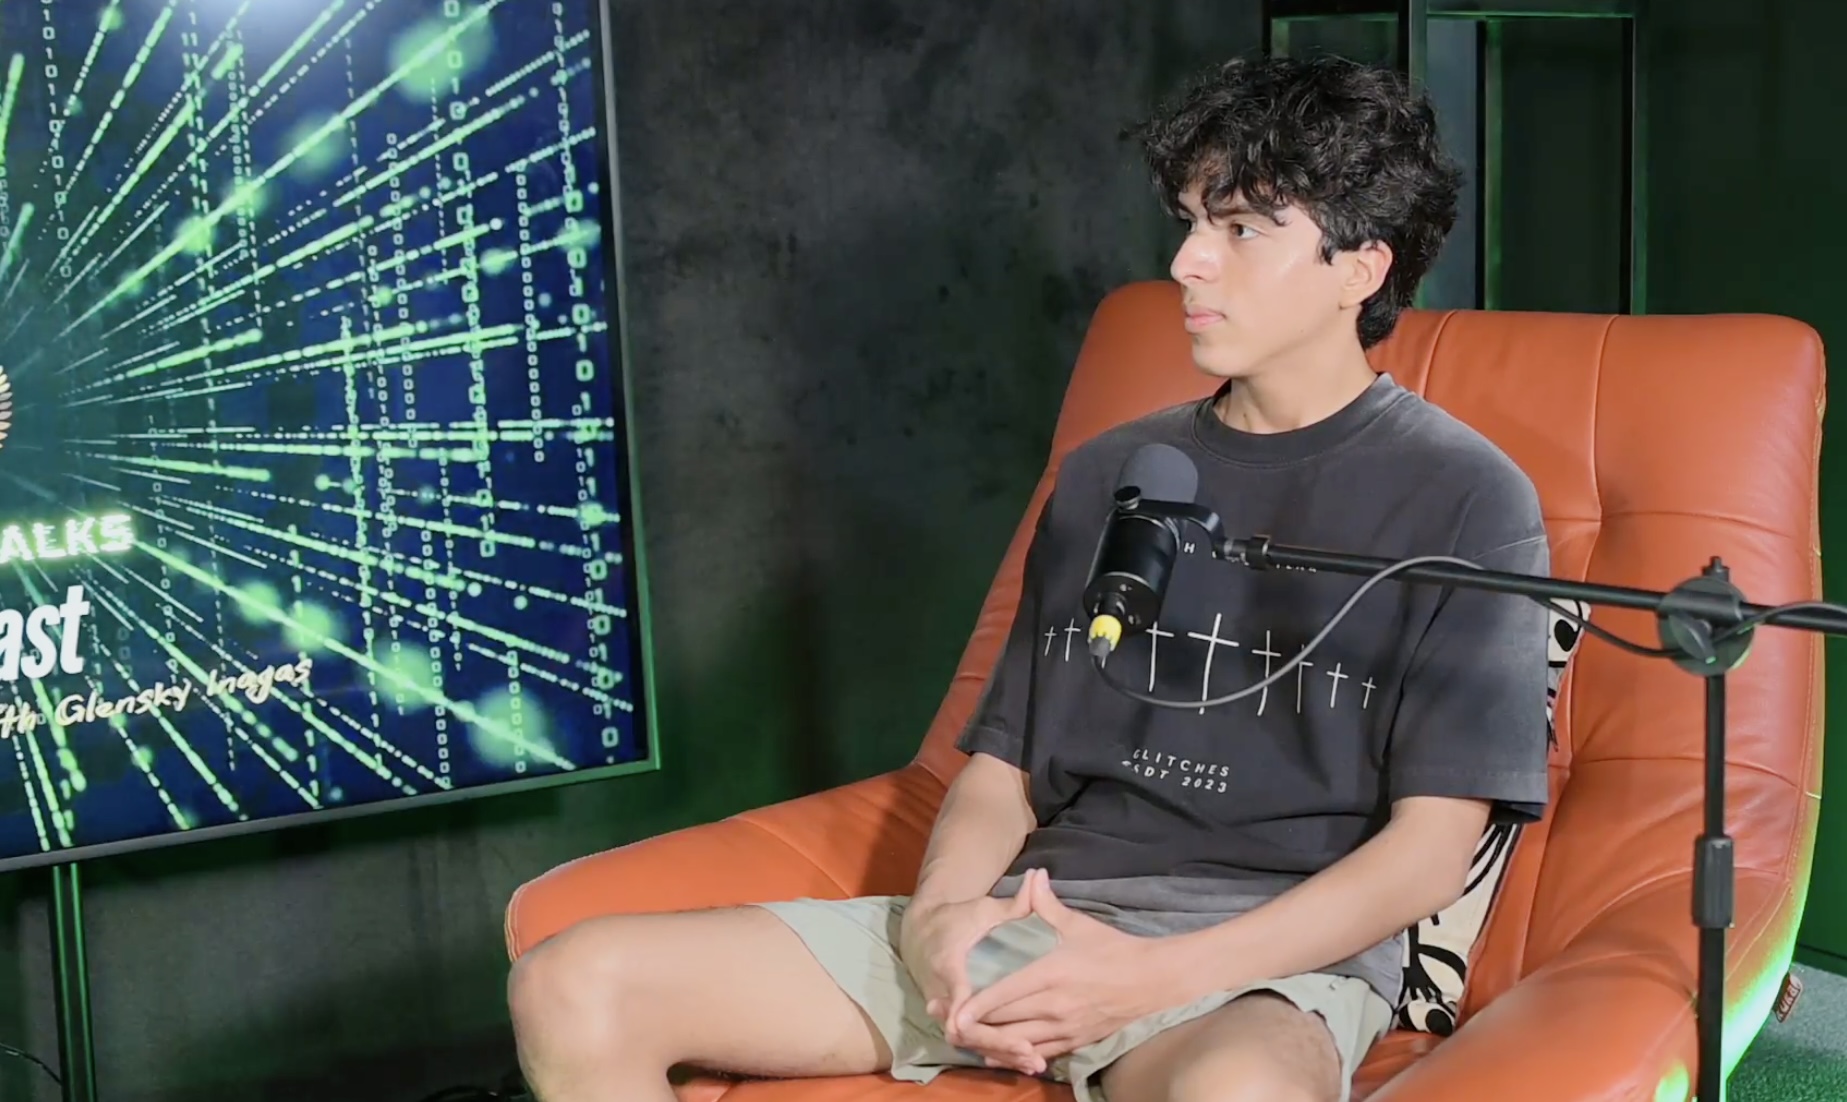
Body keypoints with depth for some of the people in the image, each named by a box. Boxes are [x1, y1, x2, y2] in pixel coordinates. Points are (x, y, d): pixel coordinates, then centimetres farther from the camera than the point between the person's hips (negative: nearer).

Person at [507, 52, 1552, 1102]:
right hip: (1025, 923, 6)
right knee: (574, 988, -11)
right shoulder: (1105, 478, 17)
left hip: (1268, 957, -5)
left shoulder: (1465, 501, 1)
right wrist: (937, 913, -6)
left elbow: (1430, 849, -5)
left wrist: (1158, 976, -16)